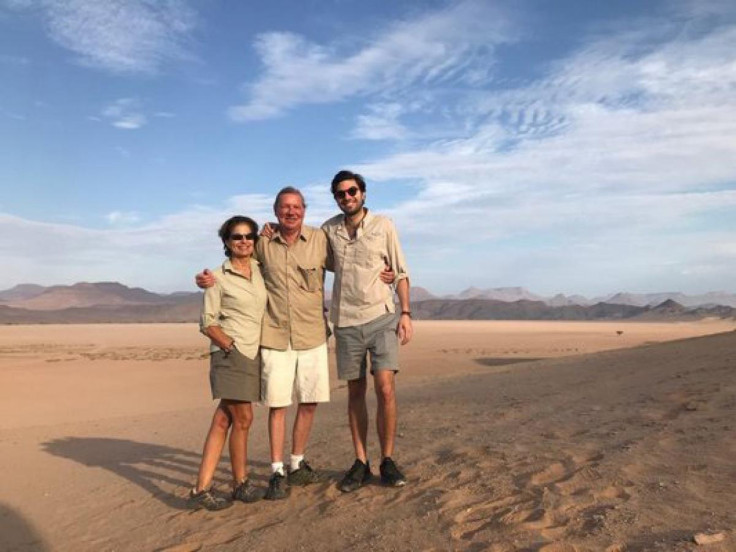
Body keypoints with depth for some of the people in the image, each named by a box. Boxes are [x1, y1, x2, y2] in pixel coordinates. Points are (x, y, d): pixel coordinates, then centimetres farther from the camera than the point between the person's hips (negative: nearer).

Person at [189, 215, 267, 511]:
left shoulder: (259, 269, 9)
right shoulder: (218, 278, -4)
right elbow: (207, 323, -4)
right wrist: (230, 346, -13)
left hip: (253, 353, 5)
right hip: (230, 353, -5)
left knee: (222, 421, 6)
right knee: (243, 418, -2)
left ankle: (202, 489, 11)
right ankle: (241, 484, 17)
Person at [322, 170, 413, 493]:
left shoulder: (383, 226, 1)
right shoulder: (328, 230, 7)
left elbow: (400, 272, 2)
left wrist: (405, 313, -6)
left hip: (381, 318, -2)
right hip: (346, 323, 2)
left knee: (385, 389, -12)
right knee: (355, 393, 7)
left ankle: (387, 461, 3)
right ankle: (361, 463, 16)